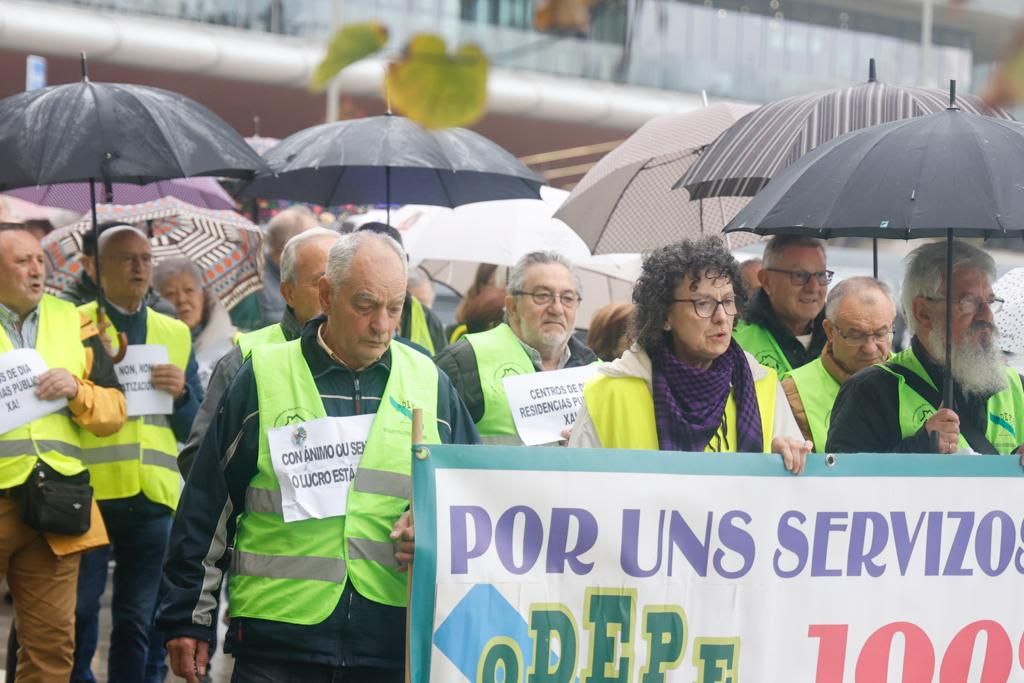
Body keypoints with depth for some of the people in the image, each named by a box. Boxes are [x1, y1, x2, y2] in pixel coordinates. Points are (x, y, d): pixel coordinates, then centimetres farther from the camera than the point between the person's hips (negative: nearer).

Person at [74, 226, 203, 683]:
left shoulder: (176, 334, 15)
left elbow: (195, 427, 13)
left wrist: (182, 394, -7)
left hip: (154, 496, 3)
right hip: (89, 491, -3)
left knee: (139, 619, 8)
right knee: (78, 612, -2)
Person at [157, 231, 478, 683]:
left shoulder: (429, 383, 8)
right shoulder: (264, 377, 1)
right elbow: (206, 509, 5)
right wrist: (188, 618, 5)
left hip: (396, 645, 2)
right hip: (276, 646, -2)